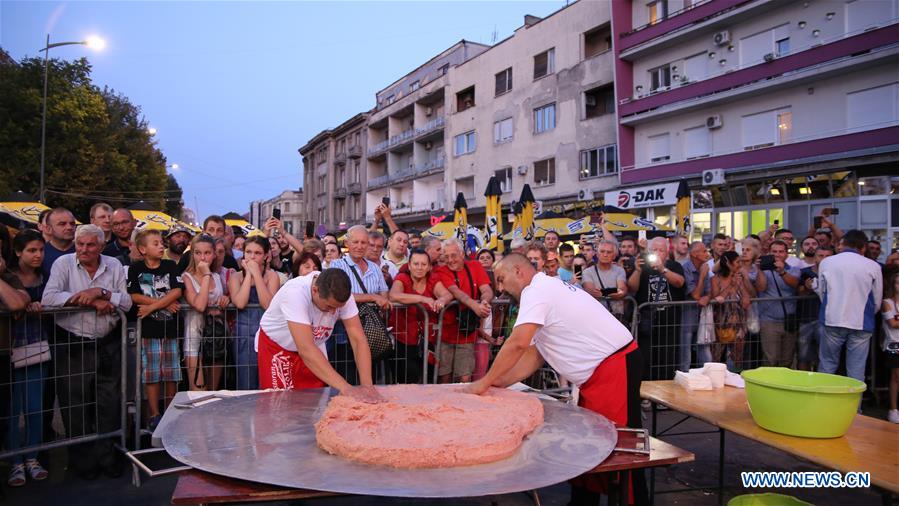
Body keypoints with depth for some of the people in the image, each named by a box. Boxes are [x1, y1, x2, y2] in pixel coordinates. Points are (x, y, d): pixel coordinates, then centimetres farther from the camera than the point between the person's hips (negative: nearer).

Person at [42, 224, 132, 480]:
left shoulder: (114, 266, 3)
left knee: (110, 404, 9)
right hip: (72, 345, -2)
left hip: (109, 345, 2)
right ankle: (83, 459, 25)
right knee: (76, 406, 8)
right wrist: (92, 302, -19)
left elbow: (126, 302, -3)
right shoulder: (63, 263, -4)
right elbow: (48, 299, -17)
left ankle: (108, 456, 25)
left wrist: (100, 292, -18)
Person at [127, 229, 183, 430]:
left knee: (172, 373, 7)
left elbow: (177, 291, -5)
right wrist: (165, 303, -10)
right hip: (149, 328, -2)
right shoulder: (136, 269, 2)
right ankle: (155, 416, 12)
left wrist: (152, 306, -12)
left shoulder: (171, 266, 6)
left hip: (170, 326, 2)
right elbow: (134, 296, -7)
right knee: (151, 375, 3)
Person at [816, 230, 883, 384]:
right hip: (862, 324, 0)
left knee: (827, 365, 11)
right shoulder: (873, 266, -1)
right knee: (857, 370, 6)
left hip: (833, 321, 0)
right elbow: (877, 301, 7)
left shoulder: (826, 262, 0)